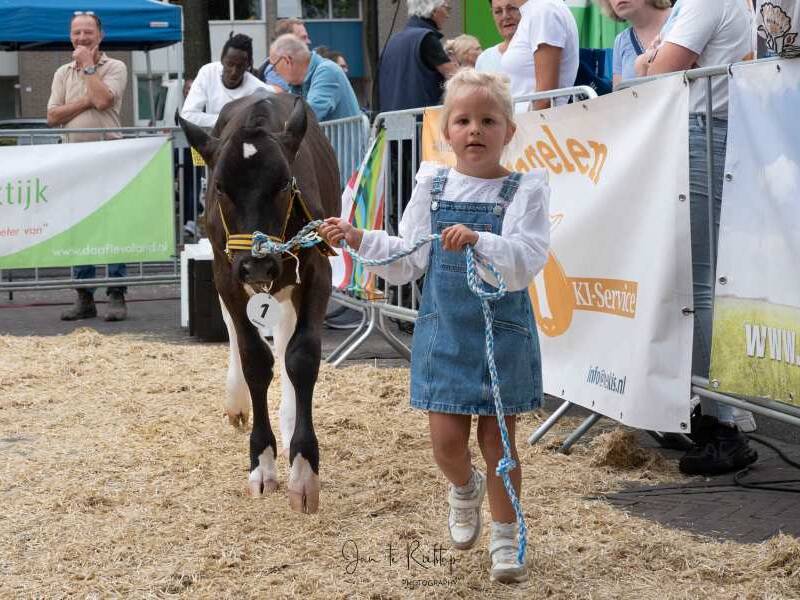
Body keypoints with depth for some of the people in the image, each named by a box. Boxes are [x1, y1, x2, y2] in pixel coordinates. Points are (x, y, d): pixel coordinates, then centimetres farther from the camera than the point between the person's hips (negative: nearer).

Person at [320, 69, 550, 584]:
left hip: (503, 333, -2)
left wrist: (478, 241, -36)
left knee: (497, 438, 5)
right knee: (447, 440, 2)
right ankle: (465, 489, 37)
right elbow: (408, 263, 6)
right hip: (444, 332, 3)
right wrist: (359, 240, -4)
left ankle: (506, 538, 22)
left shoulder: (524, 191, -8)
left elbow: (528, 261, -22)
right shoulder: (433, 187, 3)